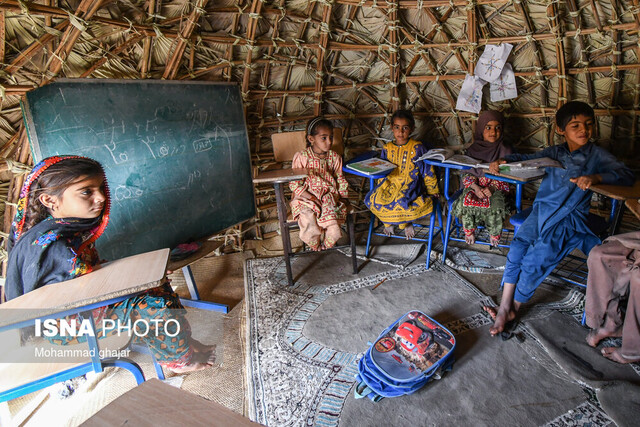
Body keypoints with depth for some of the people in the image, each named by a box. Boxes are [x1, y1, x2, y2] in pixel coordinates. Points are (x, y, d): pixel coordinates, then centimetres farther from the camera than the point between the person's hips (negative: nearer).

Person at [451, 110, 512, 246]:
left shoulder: (505, 150, 1)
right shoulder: (473, 149, 4)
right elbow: (467, 174, 2)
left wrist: (493, 188, -20)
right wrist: (475, 187, -18)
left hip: (497, 188, -1)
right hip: (475, 185, 1)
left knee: (495, 206, -32)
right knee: (465, 202, -30)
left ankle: (495, 234, -1)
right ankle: (469, 230, -2)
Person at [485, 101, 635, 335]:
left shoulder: (597, 155, 4)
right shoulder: (554, 153, 15)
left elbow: (627, 175, -5)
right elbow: (527, 158, 18)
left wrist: (596, 177, -25)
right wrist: (503, 160, -2)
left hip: (570, 218, -3)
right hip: (542, 209, 4)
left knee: (535, 260, -21)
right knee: (517, 248, -19)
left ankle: (513, 307, -1)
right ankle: (504, 307, -11)